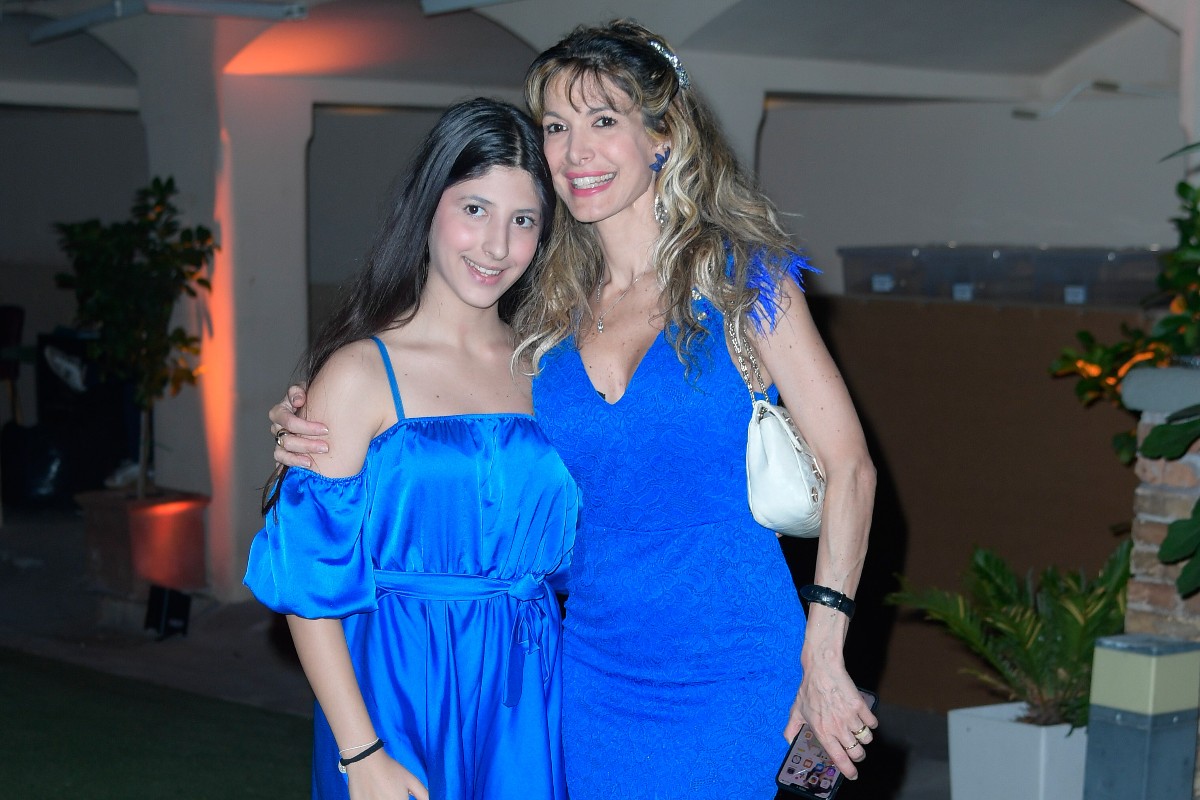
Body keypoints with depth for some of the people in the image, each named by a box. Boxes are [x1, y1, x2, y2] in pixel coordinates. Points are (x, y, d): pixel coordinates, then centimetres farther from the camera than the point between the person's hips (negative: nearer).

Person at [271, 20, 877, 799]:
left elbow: (848, 464, -6)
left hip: (733, 678, -3)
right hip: (598, 675, 4)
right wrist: (326, 438, -8)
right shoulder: (548, 320, 7)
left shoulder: (738, 277, -4)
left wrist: (823, 657, -12)